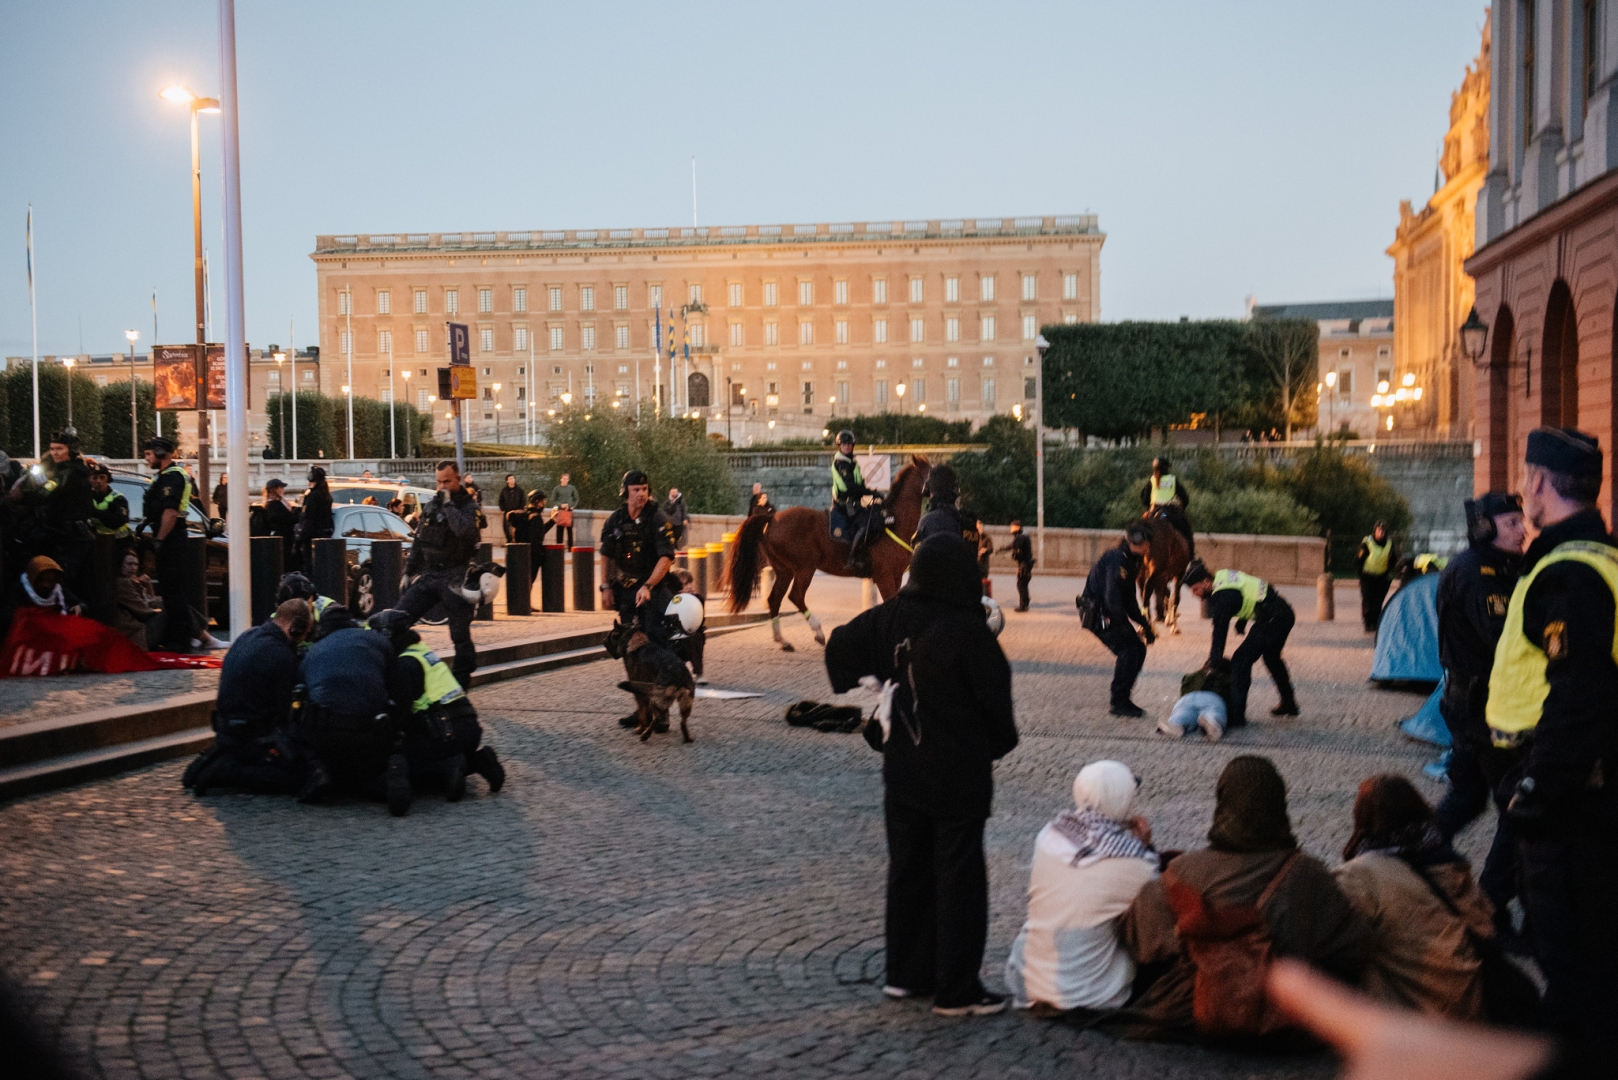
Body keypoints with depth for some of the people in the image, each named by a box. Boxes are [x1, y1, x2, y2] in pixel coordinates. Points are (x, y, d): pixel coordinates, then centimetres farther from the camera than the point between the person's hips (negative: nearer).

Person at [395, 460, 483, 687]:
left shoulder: (469, 507, -4)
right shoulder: (432, 505, 13)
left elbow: (463, 529, -28)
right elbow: (418, 541, 21)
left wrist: (449, 504, -17)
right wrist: (409, 571, 18)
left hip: (454, 579, -6)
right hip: (428, 575, 6)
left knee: (460, 633, -3)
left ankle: (462, 676, 8)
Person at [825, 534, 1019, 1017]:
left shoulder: (890, 618, -3)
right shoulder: (966, 630, -20)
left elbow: (839, 646, 6)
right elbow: (994, 696, -14)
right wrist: (1000, 744, 6)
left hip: (902, 769, 6)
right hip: (959, 773, -6)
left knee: (907, 868, 17)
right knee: (959, 876, 4)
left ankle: (906, 972, 27)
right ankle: (956, 990, 11)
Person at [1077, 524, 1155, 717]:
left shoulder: (1131, 563, 13)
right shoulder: (1117, 560, -19)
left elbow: (1129, 599, 18)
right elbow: (1112, 597, -28)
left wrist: (1144, 623, 8)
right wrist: (1124, 626, -27)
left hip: (1108, 613, 10)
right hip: (1097, 613, -10)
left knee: (1138, 649, 9)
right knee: (1128, 650, -15)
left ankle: (1122, 700, 17)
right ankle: (1119, 703, -8)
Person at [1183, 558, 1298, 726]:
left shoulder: (1222, 597, -19)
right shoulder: (1222, 576, 8)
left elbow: (1219, 632, -17)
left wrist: (1213, 660, -12)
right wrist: (1241, 621, 23)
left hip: (1271, 621, -11)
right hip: (1285, 613, 11)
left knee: (1241, 660, -13)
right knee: (1271, 657, 30)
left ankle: (1236, 715, -15)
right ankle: (1288, 704, 46)